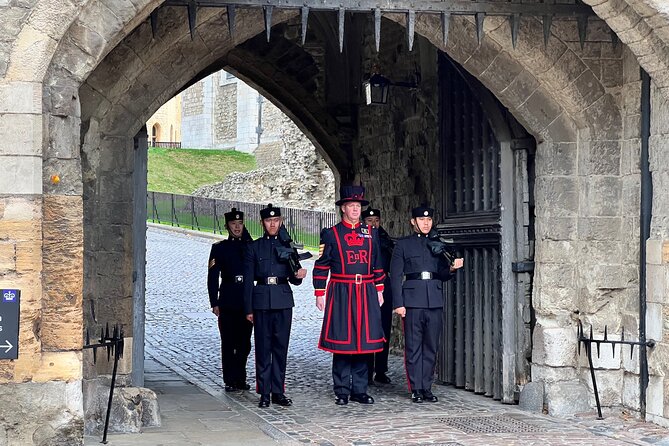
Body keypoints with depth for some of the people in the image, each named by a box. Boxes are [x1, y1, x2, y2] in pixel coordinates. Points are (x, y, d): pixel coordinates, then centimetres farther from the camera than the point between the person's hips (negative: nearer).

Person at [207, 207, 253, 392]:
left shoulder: (250, 246, 12)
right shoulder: (219, 248, 5)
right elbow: (212, 278, 3)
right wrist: (214, 303, -5)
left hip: (247, 300, 2)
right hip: (228, 302, -2)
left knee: (244, 343, 7)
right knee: (228, 343, 0)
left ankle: (240, 379, 17)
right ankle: (230, 381, 7)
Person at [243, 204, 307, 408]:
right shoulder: (254, 247, 6)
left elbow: (293, 279, 13)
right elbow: (248, 280, 5)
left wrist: (298, 275, -11)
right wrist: (248, 309, 0)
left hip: (283, 301, 2)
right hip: (261, 301, -2)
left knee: (281, 346, 3)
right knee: (263, 347, -1)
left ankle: (278, 391, 10)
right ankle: (264, 393, 3)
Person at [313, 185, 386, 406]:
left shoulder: (370, 233, 12)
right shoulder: (331, 234, 1)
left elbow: (377, 264, 17)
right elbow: (321, 266, 1)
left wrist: (379, 291, 14)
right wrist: (319, 293, -3)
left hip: (366, 294, 3)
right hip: (341, 294, -3)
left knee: (364, 342, 4)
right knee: (341, 342, -1)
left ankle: (359, 390, 12)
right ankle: (342, 392, 6)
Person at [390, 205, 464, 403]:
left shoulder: (437, 245, 16)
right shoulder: (403, 245, 5)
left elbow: (442, 275, 18)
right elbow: (396, 276, 1)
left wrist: (452, 268, -5)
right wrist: (398, 303, -8)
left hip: (435, 302, 4)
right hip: (413, 302, -4)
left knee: (431, 347, 5)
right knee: (413, 347, -2)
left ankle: (427, 388, 11)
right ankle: (416, 389, 3)